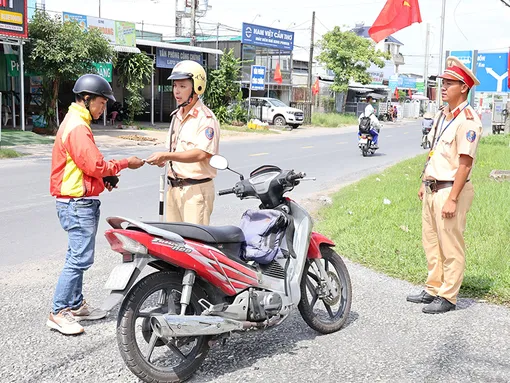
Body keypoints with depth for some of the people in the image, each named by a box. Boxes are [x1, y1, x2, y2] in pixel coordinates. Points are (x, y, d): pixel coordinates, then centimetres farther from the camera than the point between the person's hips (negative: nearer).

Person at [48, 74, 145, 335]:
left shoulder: (76, 123, 17)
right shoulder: (78, 128, -17)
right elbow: (95, 166, -21)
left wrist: (106, 177, 9)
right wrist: (125, 164, -8)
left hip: (76, 202, 11)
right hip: (78, 203, -11)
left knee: (77, 257, 16)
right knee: (80, 258, -8)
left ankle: (75, 305, 25)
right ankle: (58, 313, -2)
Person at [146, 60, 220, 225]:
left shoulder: (206, 118, -11)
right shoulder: (177, 116, 17)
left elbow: (201, 154, -22)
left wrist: (167, 156, -27)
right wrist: (162, 159, 1)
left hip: (196, 189, -8)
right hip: (174, 187, 8)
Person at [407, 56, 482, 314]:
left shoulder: (467, 119, -16)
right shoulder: (443, 115, 13)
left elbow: (465, 163, -20)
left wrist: (452, 199, -22)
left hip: (451, 190, -9)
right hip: (432, 189, 9)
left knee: (451, 247, 0)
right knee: (431, 242, 16)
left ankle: (448, 297, 10)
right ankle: (433, 289, 29)